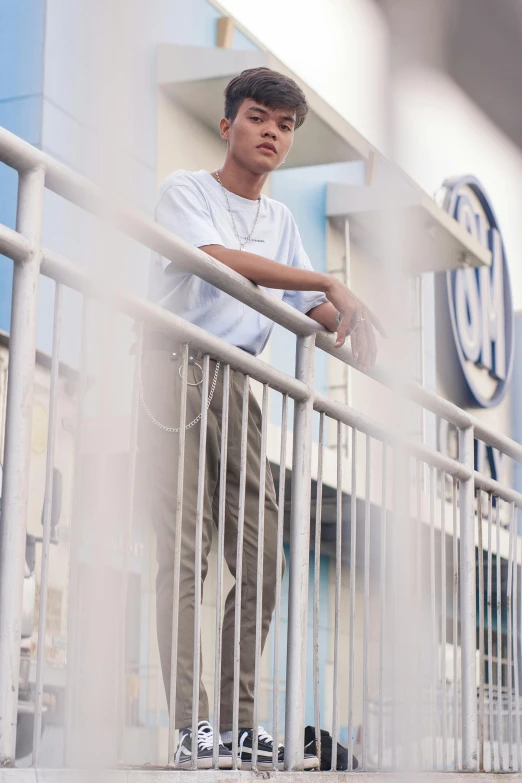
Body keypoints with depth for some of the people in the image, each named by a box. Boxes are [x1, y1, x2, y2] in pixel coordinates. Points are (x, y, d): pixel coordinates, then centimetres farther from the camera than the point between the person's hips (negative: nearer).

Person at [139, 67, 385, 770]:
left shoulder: (282, 221, 22)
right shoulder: (186, 190, 4)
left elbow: (312, 308, 19)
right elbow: (218, 259, -14)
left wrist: (351, 323, -5)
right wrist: (329, 281, -16)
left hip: (239, 385, 6)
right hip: (178, 368, -6)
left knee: (261, 557, -2)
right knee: (186, 550, -13)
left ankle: (239, 724, 3)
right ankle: (194, 727, -16)